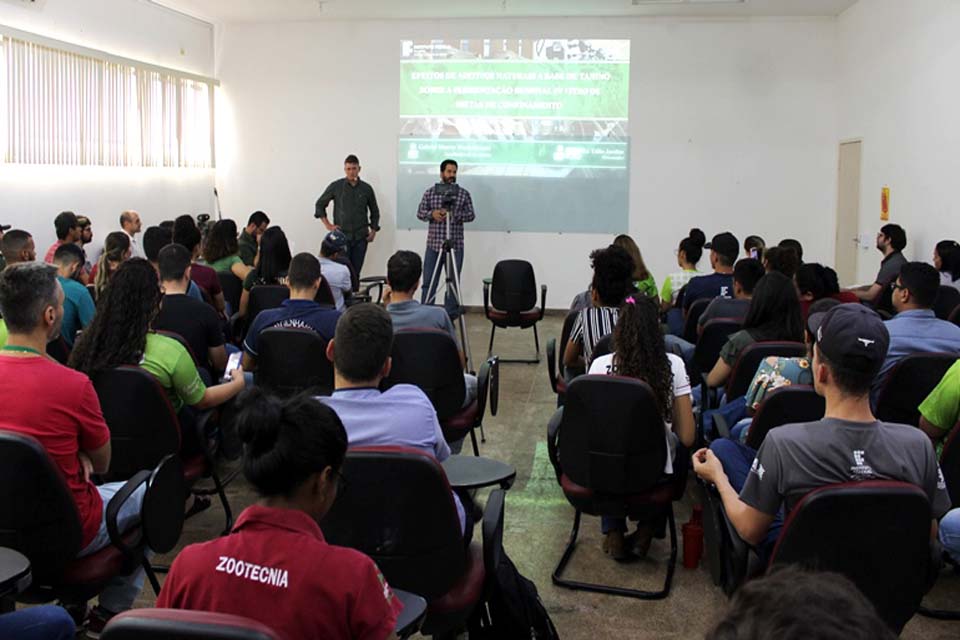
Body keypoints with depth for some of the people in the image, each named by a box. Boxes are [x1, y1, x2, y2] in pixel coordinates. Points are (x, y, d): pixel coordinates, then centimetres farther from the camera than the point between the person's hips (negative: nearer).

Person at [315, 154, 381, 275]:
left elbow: (375, 211, 18)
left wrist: (373, 231, 7)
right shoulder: (335, 186, 1)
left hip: (361, 237, 2)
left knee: (356, 271, 2)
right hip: (342, 236, -2)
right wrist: (328, 225, 2)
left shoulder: (366, 188, 7)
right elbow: (320, 204, 10)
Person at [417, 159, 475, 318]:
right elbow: (420, 213, 7)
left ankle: (451, 316, 11)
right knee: (429, 281, 4)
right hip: (433, 244, 1)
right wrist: (432, 214, -13)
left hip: (455, 245, -1)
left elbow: (471, 215, 1)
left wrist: (453, 215, -15)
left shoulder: (464, 194, 4)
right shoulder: (430, 193, 7)